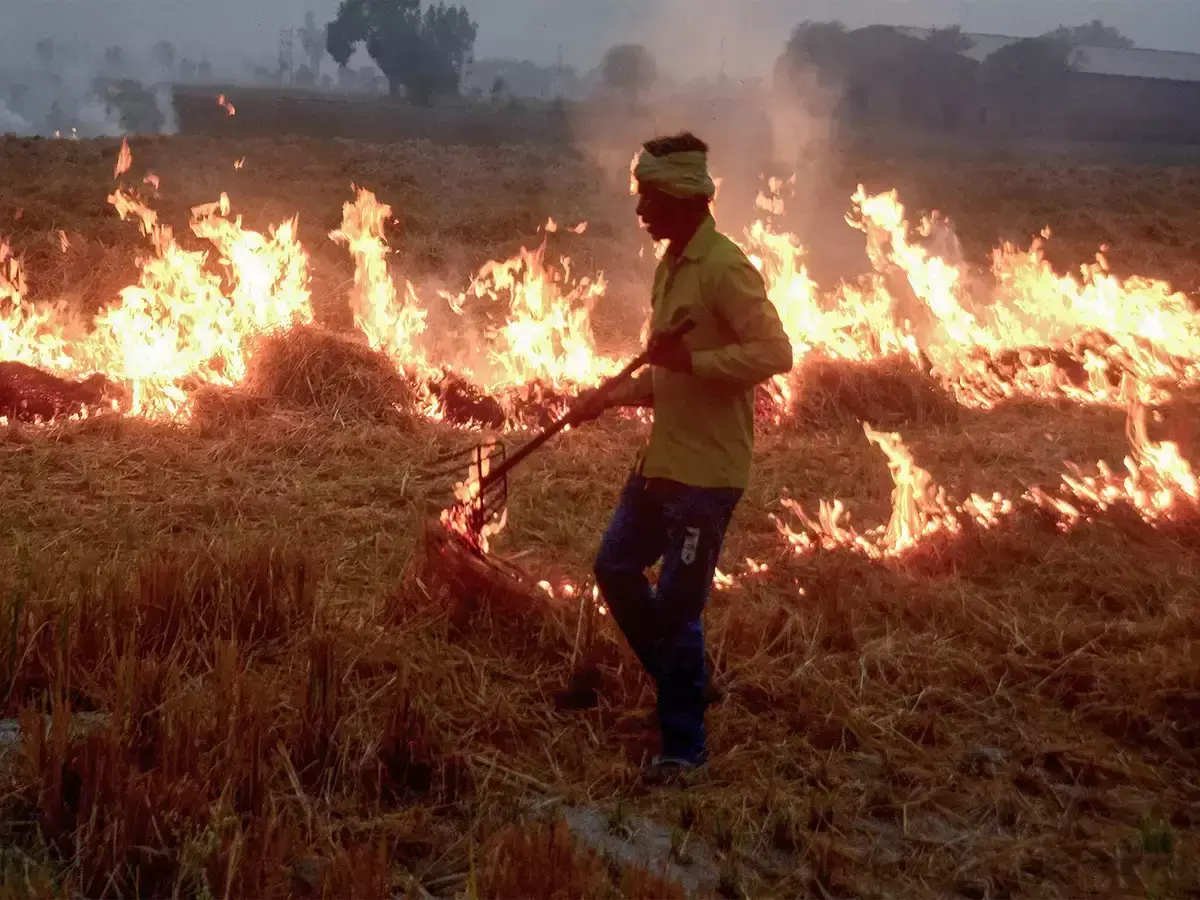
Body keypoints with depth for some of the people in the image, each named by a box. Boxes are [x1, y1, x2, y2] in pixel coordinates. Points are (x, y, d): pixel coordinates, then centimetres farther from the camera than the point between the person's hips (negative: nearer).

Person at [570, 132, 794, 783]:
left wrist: (692, 360, -27)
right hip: (661, 458, 9)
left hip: (706, 469, -9)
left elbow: (775, 352, -25)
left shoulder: (723, 268, -16)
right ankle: (678, 679, 35)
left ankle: (684, 745, 14)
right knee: (616, 568, 16)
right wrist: (610, 398, 11)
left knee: (676, 609, -2)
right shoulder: (671, 265, 12)